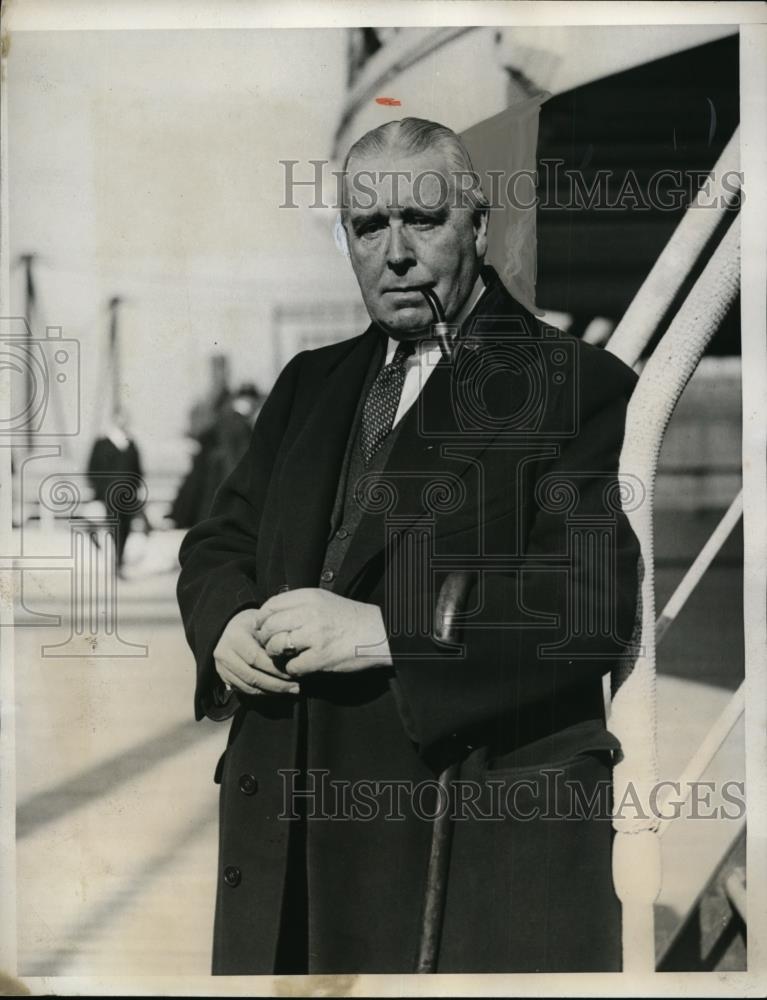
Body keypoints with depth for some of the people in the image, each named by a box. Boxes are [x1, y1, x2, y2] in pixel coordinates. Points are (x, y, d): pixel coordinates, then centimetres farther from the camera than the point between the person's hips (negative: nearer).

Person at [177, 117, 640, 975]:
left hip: (485, 835, -5)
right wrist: (227, 628, -2)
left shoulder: (579, 387, -3)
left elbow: (598, 596, -14)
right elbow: (218, 542, 22)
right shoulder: (308, 384, 19)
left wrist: (387, 631, -21)